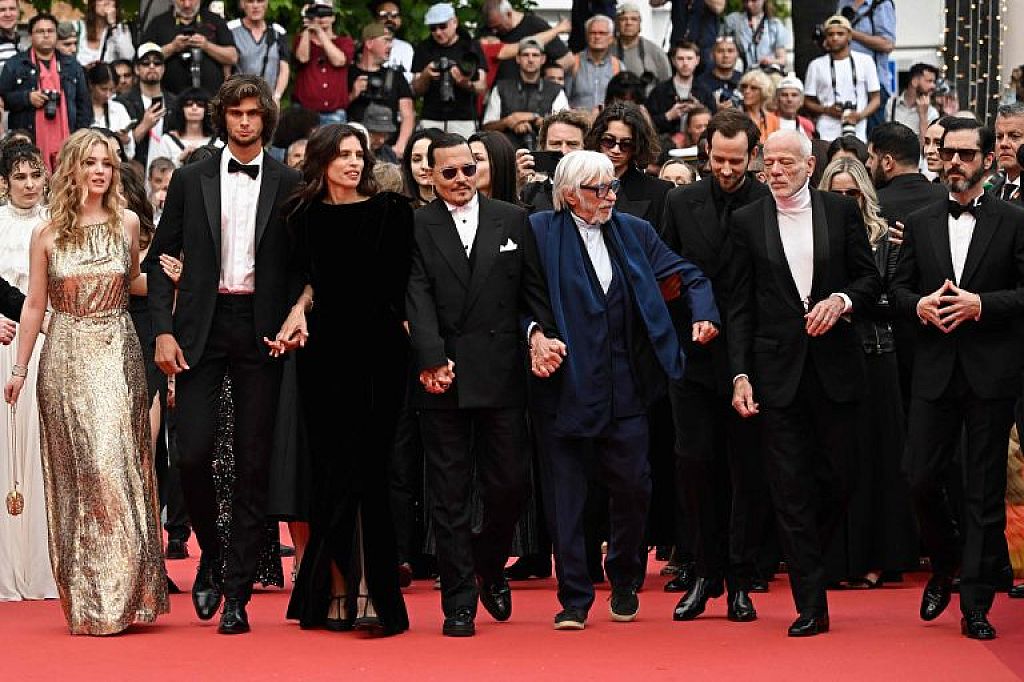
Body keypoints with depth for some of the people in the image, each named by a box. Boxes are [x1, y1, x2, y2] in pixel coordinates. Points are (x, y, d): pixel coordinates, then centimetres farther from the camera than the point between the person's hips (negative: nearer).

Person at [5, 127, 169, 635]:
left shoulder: (127, 222, 3)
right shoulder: (47, 234, 3)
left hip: (118, 355, -1)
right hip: (65, 359, 1)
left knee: (115, 463, -10)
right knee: (75, 471, 2)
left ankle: (120, 594, -5)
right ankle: (86, 601, 8)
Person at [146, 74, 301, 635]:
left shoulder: (289, 184, 5)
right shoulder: (190, 180, 8)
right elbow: (161, 259, 8)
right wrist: (163, 330, -2)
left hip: (261, 329, 0)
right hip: (202, 328, 0)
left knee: (253, 463, 0)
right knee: (193, 452, -9)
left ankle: (237, 593, 5)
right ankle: (210, 557, 17)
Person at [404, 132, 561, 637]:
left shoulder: (512, 220, 11)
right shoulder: (415, 228, 3)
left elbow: (533, 288, 11)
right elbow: (417, 299, -7)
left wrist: (539, 331, -8)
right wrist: (433, 359, -19)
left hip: (502, 374, 2)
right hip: (443, 379, -2)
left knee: (509, 485, 3)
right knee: (449, 495, 1)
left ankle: (489, 567, 31)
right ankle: (459, 603, 6)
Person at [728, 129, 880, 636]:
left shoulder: (841, 211, 5)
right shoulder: (747, 222, 4)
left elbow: (870, 279, 9)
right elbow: (740, 306, 4)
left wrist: (841, 300, -13)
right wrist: (740, 375, -3)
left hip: (835, 365, 1)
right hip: (778, 370, -1)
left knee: (837, 476, 4)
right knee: (790, 488, -2)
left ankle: (808, 561, 30)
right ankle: (811, 604, 0)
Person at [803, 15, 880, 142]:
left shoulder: (865, 61, 8)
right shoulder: (817, 65, 9)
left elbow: (876, 99, 9)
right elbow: (808, 102, 13)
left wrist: (861, 115, -10)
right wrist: (827, 110, -7)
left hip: (857, 134, 0)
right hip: (826, 136, 0)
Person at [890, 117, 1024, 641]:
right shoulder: (920, 223, 11)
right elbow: (898, 288, 12)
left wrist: (982, 304, -17)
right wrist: (919, 305, -9)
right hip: (934, 371, 3)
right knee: (920, 479, 0)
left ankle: (975, 605, 5)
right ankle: (945, 566, 27)